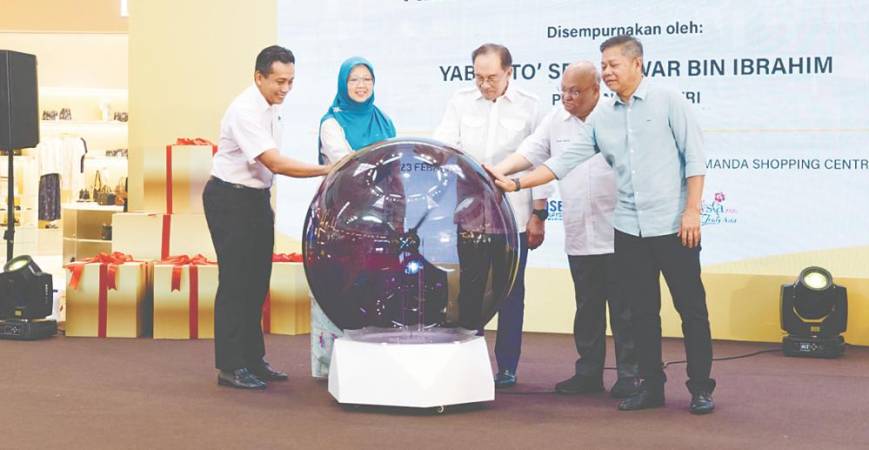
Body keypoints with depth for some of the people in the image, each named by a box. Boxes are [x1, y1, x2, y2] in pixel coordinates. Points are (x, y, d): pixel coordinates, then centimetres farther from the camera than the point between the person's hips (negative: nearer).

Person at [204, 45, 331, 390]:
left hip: (256, 197, 9)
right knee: (236, 281, -7)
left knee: (257, 281, 11)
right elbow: (275, 163, -29)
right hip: (230, 199, -9)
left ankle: (253, 359, 20)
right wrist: (326, 171, -30)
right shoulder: (245, 112, -22)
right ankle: (230, 367, -1)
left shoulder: (271, 107, 7)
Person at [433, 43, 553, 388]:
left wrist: (539, 215, 0)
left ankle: (507, 366, 14)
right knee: (469, 289, 4)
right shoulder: (460, 102, 7)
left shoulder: (529, 107, 2)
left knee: (510, 293, 5)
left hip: (513, 217, -1)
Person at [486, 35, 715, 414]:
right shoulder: (601, 117, 10)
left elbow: (694, 157, -5)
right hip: (628, 228, 5)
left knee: (691, 307, 2)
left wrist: (692, 210, -12)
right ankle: (651, 386, 19)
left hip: (673, 225, -5)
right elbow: (565, 161, 8)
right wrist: (516, 183, -1)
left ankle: (701, 388, 10)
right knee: (642, 311, 9)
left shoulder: (668, 102, -2)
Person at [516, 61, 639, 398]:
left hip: (616, 234, -5)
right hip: (579, 237, 5)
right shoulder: (555, 121, 10)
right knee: (587, 308, 12)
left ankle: (629, 376, 8)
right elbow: (529, 154, 8)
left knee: (623, 307, 1)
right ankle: (588, 373, 21)